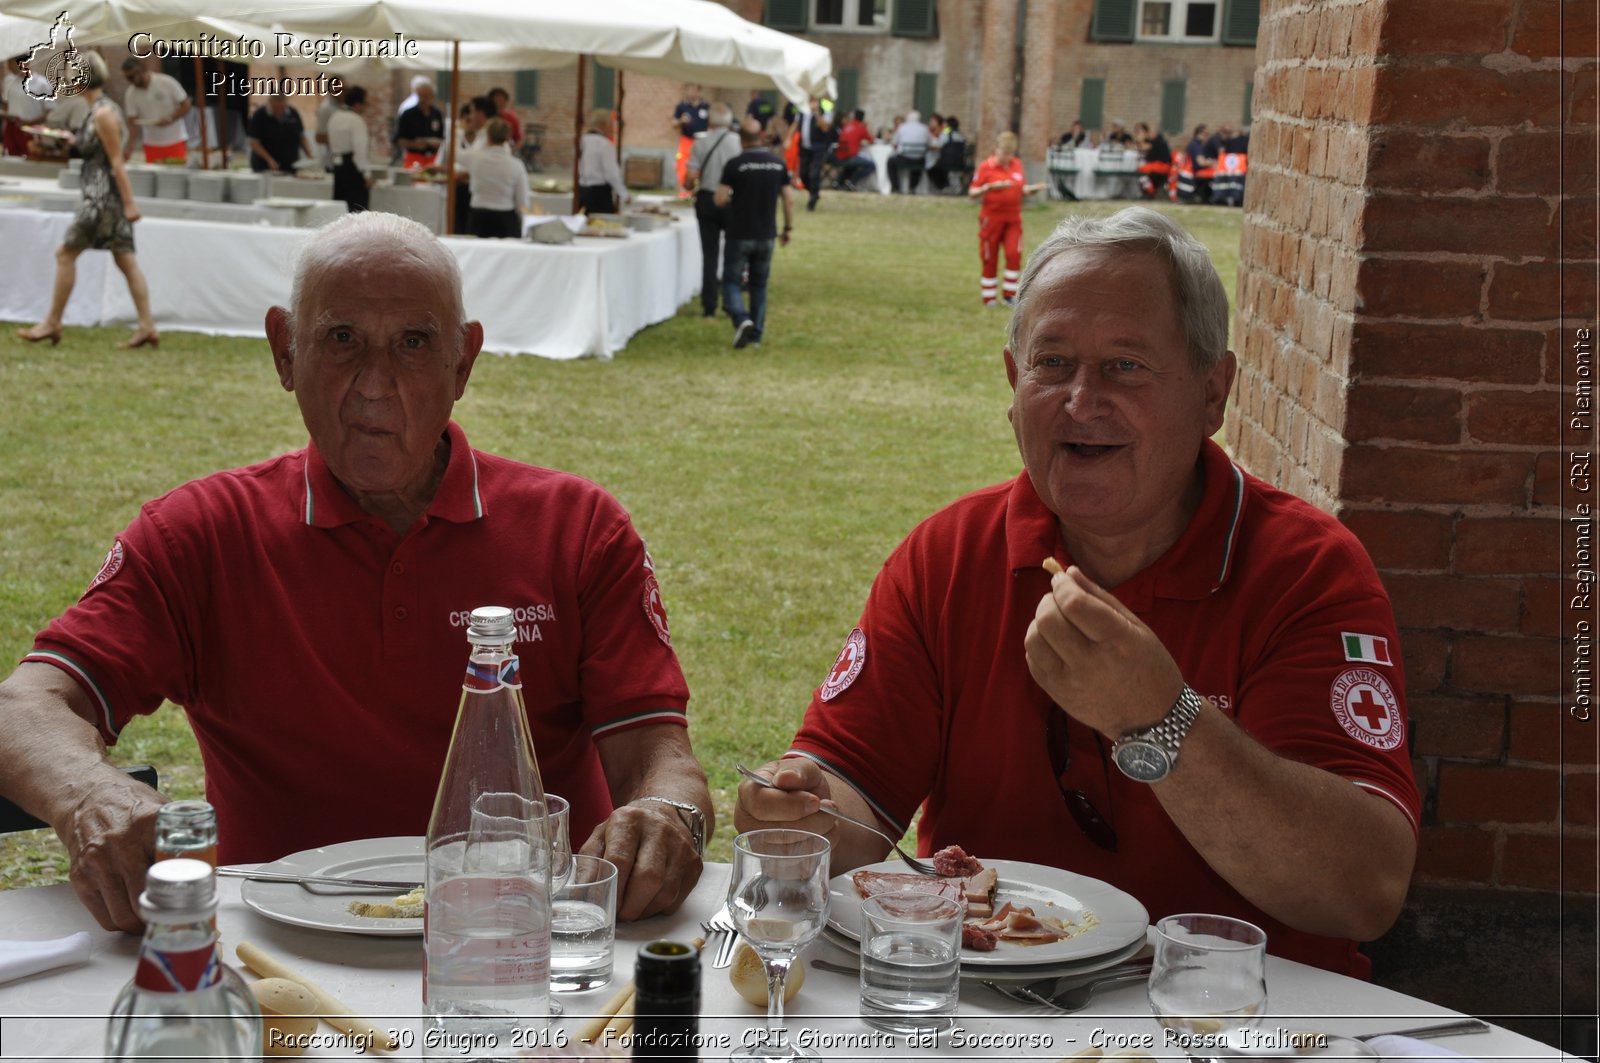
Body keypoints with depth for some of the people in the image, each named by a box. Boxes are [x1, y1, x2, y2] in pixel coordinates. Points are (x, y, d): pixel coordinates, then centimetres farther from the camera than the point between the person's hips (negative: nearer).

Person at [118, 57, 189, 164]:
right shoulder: (130, 94, -2)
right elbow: (135, 123, -2)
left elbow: (186, 105, -6)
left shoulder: (167, 82, -11)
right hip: (151, 145, 3)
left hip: (175, 141, -3)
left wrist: (169, 119, -21)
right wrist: (129, 146, -16)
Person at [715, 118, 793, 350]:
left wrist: (732, 201, 7)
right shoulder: (778, 164, 1)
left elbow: (720, 199, -15)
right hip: (766, 235, 4)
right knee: (759, 284, 15)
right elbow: (789, 200, 3)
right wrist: (788, 228, 12)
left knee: (731, 280, 5)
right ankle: (756, 333, 16)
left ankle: (742, 319, -19)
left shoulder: (735, 164, -12)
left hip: (740, 233, -4)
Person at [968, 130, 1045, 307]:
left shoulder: (1017, 164, 6)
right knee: (990, 259, 3)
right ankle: (988, 297, 15)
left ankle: (1010, 295, -1)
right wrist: (989, 187, -27)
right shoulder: (985, 167, -8)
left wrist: (1033, 189, -4)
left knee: (1014, 254, -10)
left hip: (1013, 218, 3)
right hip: (991, 218, -3)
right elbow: (972, 193, -9)